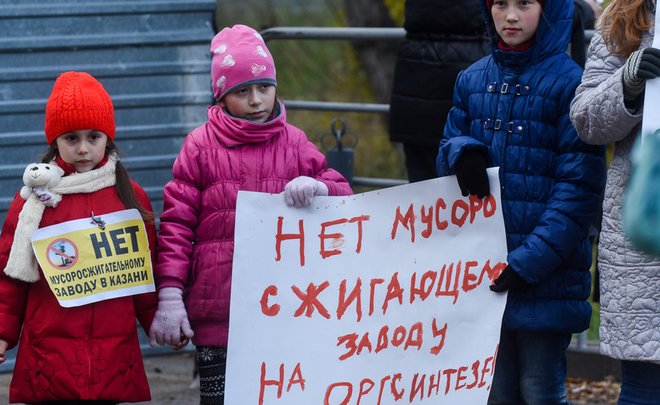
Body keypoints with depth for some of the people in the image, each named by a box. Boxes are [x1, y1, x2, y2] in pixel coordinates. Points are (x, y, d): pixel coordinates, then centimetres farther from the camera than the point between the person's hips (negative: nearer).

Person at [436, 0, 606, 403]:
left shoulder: (569, 83, -7)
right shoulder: (473, 80, 10)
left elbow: (580, 186, -10)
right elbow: (447, 152, 20)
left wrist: (533, 259, -17)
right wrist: (462, 151, -6)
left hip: (547, 274, -5)